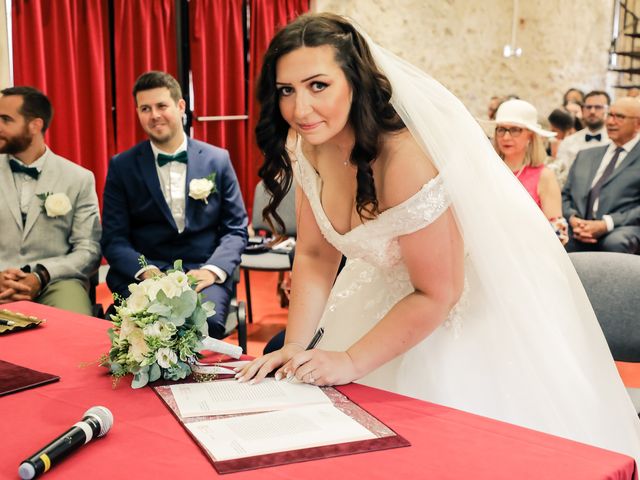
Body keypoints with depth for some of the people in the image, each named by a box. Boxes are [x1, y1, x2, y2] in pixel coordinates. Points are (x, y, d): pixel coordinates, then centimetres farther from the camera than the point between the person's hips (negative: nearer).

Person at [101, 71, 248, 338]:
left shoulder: (218, 160, 8)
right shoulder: (122, 166, 7)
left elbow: (236, 229, 8)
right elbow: (114, 238, 4)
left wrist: (211, 270, -11)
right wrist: (146, 271, -15)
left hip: (204, 275, 1)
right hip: (142, 275, 0)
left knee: (206, 321, -31)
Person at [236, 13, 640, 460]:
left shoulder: (406, 159, -34)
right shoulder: (309, 147, -11)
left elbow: (437, 293, -27)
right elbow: (315, 258, -3)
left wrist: (351, 362, -21)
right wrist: (294, 347, -13)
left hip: (466, 312, -6)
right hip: (392, 296, 7)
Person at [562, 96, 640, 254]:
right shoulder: (585, 155, 25)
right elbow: (565, 195, 19)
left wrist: (606, 224, -15)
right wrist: (573, 219, -3)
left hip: (622, 230, -3)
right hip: (579, 231, 3)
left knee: (615, 242, -37)